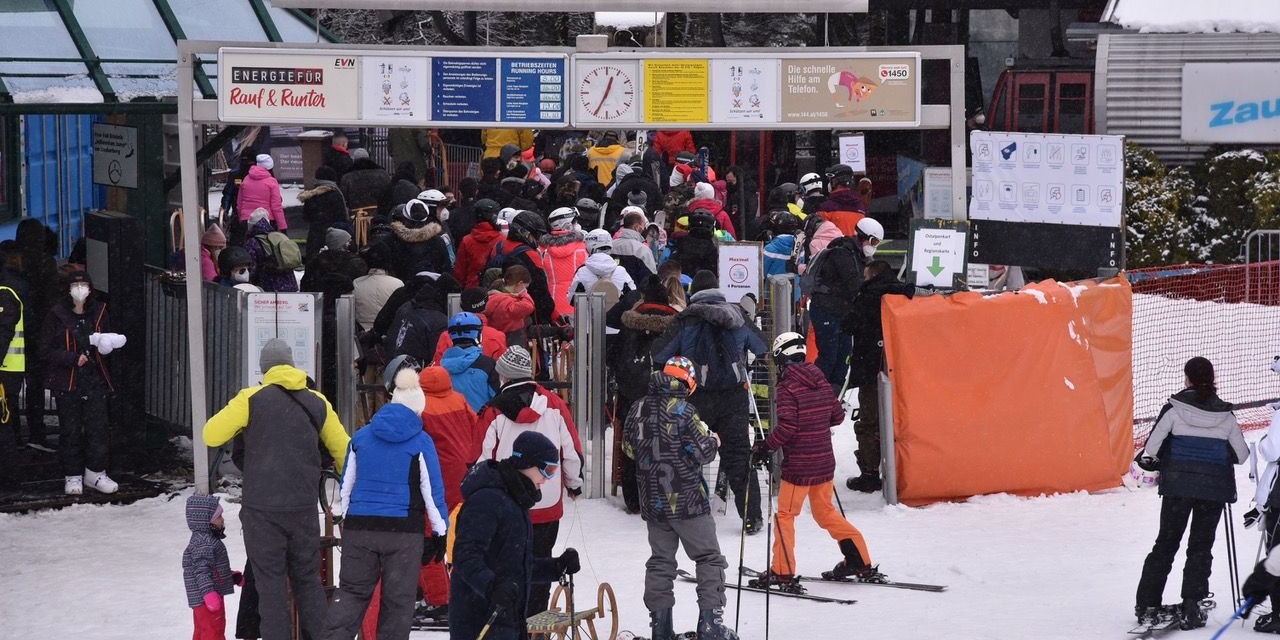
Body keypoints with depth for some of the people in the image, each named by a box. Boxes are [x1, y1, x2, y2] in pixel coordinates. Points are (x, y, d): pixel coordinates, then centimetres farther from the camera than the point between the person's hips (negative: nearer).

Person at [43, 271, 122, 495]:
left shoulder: (99, 313, 6)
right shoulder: (57, 315, -3)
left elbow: (109, 342, 14)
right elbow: (47, 350, -4)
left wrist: (106, 345, -10)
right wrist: (73, 358, -16)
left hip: (95, 380, 2)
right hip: (67, 382, -2)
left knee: (98, 427, -1)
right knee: (70, 430, 2)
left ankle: (96, 472, 10)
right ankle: (72, 476, 11)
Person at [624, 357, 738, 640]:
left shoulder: (637, 409, 3)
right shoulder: (683, 410, -15)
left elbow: (630, 449, 13)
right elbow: (702, 451, -15)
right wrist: (713, 440, 6)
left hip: (652, 499, 6)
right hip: (687, 499, -6)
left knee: (660, 561, 14)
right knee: (709, 558, 2)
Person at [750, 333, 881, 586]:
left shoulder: (787, 386, -13)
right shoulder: (821, 383, 6)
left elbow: (787, 427, -21)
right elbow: (837, 415, 13)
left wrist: (765, 447, -11)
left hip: (798, 465, -7)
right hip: (825, 461, 7)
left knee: (785, 514, 5)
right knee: (825, 511, 19)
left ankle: (782, 571, 5)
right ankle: (861, 562, 16)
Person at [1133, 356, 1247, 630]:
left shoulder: (1175, 408, -8)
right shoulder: (1225, 415, -2)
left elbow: (1151, 448, -8)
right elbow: (1241, 454, 6)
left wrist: (1147, 460, 14)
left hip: (1178, 484, -1)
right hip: (1214, 486, 1)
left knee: (1166, 543, 11)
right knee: (1201, 546, 9)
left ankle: (1147, 606, 9)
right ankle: (1191, 609, 1)